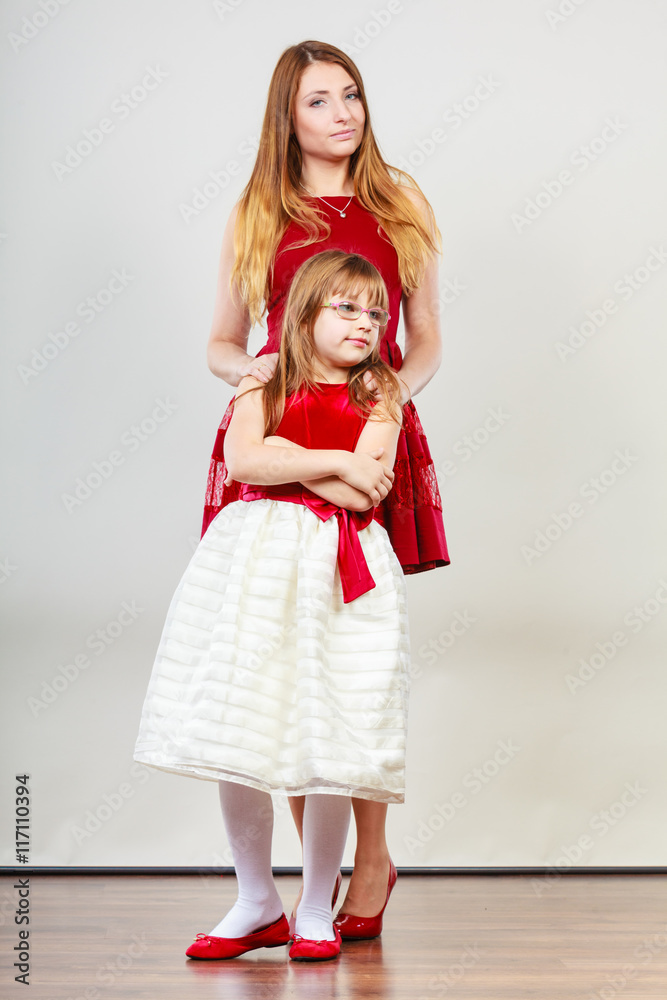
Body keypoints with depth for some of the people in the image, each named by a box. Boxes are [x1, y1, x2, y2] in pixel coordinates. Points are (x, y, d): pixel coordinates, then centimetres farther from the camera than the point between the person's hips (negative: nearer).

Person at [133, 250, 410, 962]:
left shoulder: (379, 394, 6)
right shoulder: (264, 382, 9)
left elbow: (362, 492, -9)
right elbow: (241, 460, -9)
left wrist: (282, 454, -6)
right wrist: (334, 460, -10)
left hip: (341, 568, -1)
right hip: (258, 557, 1)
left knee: (331, 744, -2)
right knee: (235, 738, 3)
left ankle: (316, 911, 17)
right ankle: (256, 903, 22)